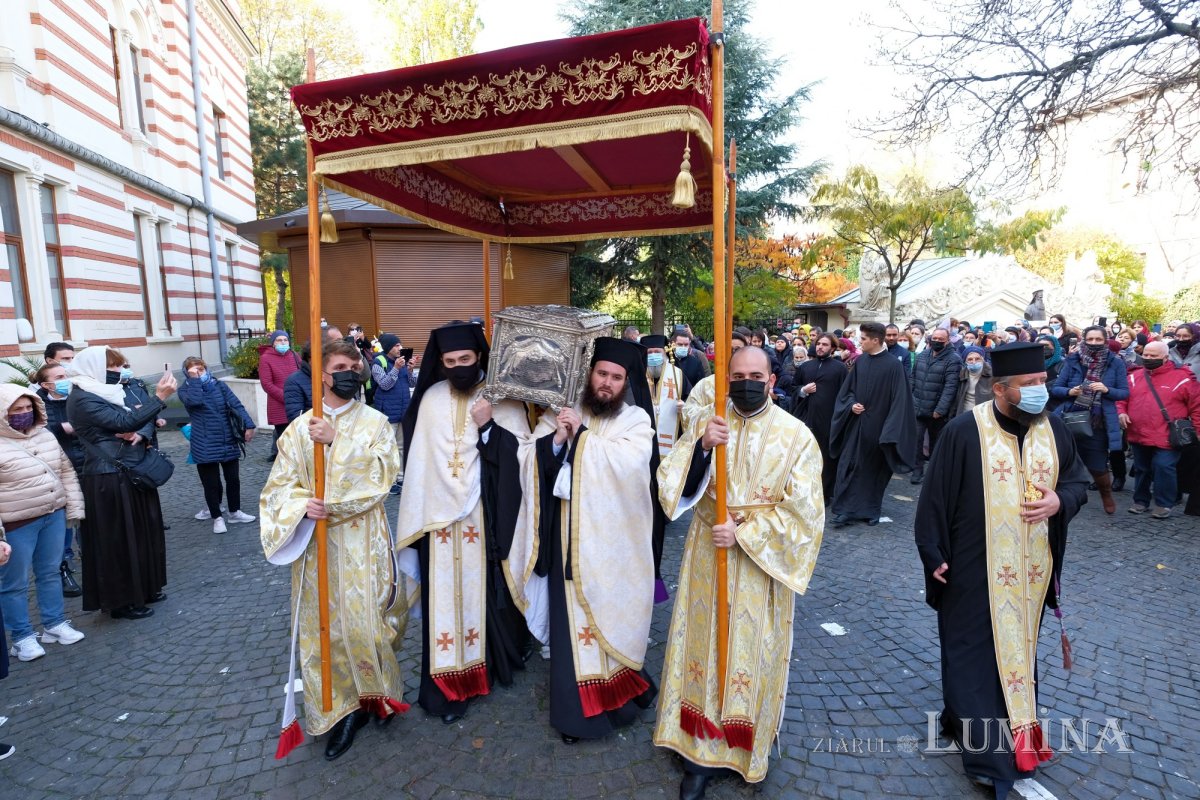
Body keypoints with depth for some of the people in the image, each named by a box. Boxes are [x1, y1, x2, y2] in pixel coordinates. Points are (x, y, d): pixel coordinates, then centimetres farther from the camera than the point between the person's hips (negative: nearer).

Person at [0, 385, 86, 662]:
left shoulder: (45, 436, 6)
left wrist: (74, 508, 9)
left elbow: (67, 472, 12)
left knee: (50, 573, 16)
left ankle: (55, 624, 29)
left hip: (54, 515, 5)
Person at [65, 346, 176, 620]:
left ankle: (142, 589, 30)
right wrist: (159, 397, -26)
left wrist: (139, 434, -10)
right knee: (116, 538, 1)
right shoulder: (82, 399, -15)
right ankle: (120, 601, 14)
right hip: (108, 479, -9)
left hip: (131, 472, 9)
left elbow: (136, 420, 12)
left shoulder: (105, 392, 14)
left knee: (140, 531, 16)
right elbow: (125, 422, -24)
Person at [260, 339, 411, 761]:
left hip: (361, 542, -1)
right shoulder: (301, 427, 3)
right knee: (322, 625, 6)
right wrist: (303, 505, -17)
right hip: (317, 543, 2)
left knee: (363, 620, 2)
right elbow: (280, 486, 4)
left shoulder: (375, 423, 0)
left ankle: (370, 694, 27)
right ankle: (340, 709, 23)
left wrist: (335, 442, -22)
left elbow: (380, 474, -14)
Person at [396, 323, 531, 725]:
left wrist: (489, 427, -21)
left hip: (487, 516, -2)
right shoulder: (431, 399, 3)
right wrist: (416, 516, 8)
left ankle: (494, 658, 31)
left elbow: (522, 452, -7)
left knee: (486, 587, 9)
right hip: (441, 516, 2)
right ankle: (450, 678, 18)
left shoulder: (503, 398, -4)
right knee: (446, 595, 6)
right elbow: (419, 458, 8)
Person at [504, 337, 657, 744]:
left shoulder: (636, 419, -2)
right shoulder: (560, 412, 4)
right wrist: (555, 441, -18)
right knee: (570, 618, 8)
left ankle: (614, 691, 39)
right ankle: (578, 705, 28)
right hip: (568, 538, 1)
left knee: (612, 615, 14)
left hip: (612, 540, -1)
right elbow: (526, 458, -1)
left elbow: (629, 462, -20)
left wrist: (582, 435, -17)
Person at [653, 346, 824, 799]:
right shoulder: (707, 424, -2)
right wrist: (702, 446, -28)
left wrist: (745, 533, -17)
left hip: (761, 561, -1)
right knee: (705, 648, 9)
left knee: (752, 654, 12)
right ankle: (702, 750, 25)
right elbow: (677, 486, -10)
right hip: (708, 557, 2)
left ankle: (746, 749, 34)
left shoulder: (796, 435, -7)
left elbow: (801, 509, -9)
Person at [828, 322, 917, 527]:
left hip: (877, 426, -3)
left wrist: (890, 430, -16)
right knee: (849, 466, -2)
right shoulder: (861, 361, 4)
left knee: (875, 469, 9)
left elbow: (898, 399, -11)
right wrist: (851, 404, -7)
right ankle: (845, 509, 3)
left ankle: (871, 510, 23)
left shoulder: (893, 365, -10)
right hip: (856, 423, 4)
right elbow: (848, 389, 13)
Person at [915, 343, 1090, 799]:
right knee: (975, 657, 6)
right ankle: (988, 752, 20)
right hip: (975, 570, -4)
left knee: (1019, 650, 20)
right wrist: (934, 556, -11)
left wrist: (1059, 501, -12)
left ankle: (1015, 730, 39)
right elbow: (935, 496, -11)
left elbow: (1079, 482, 11)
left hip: (1031, 571, 5)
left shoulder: (1053, 429, 0)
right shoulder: (964, 432, -15)